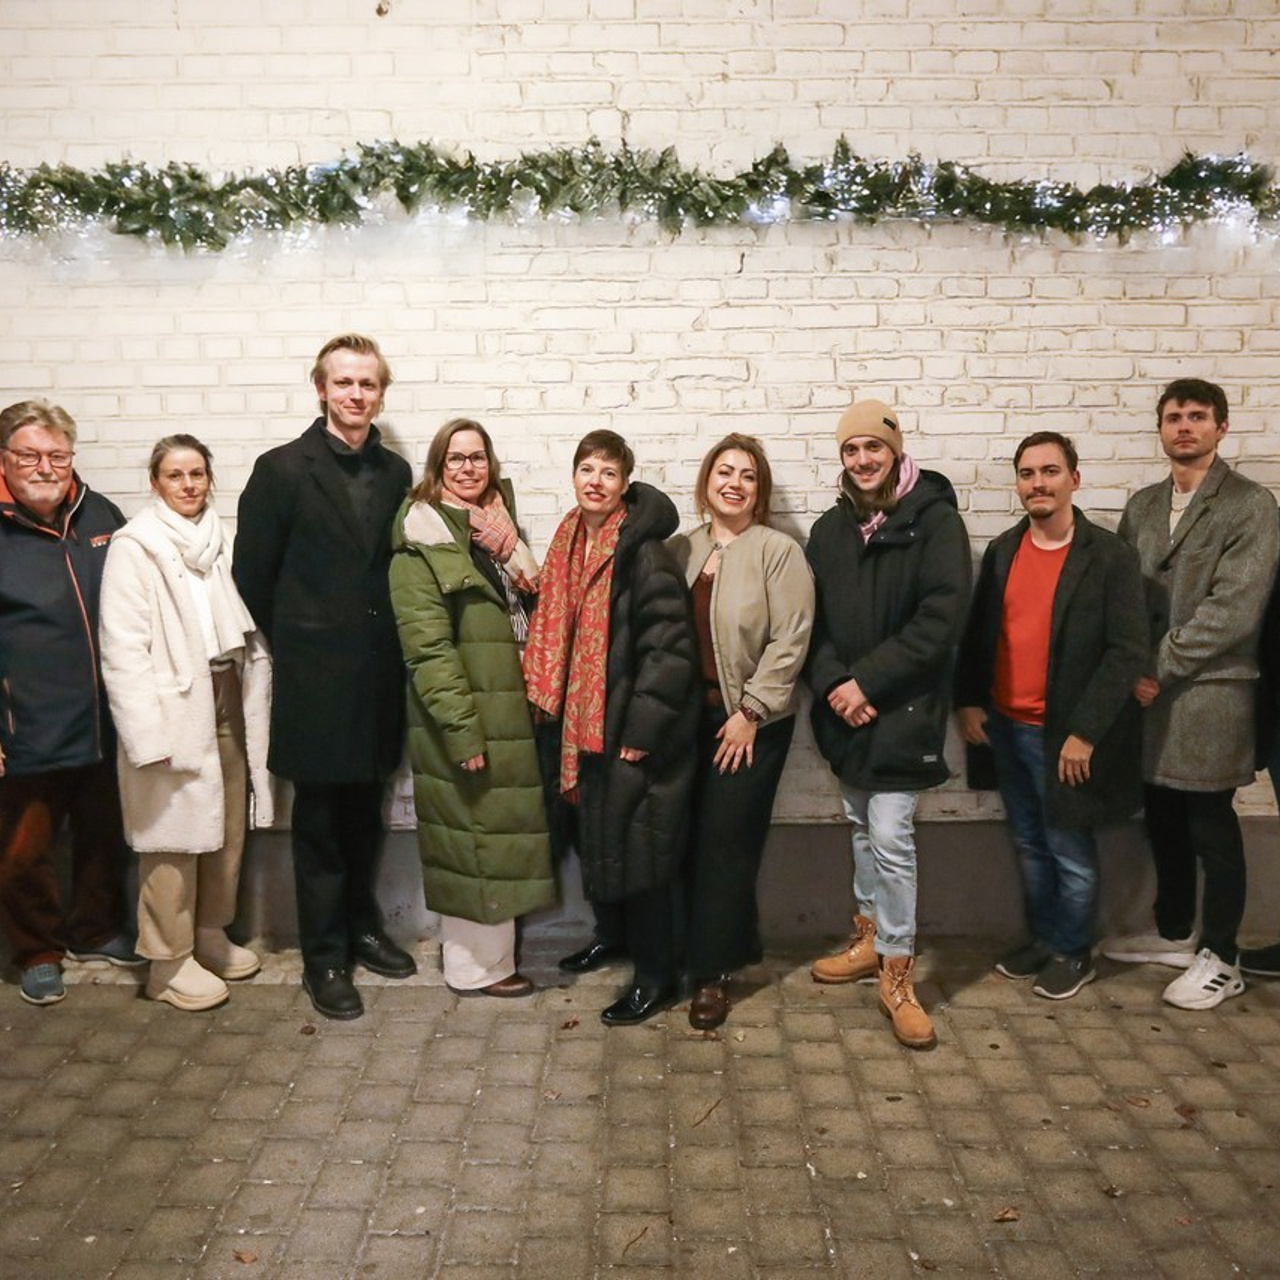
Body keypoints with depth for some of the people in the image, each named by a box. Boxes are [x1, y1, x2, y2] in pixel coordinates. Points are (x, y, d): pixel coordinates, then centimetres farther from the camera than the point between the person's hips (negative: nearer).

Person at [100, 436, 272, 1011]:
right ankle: (170, 960, 13)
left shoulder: (219, 542, 10)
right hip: (173, 710, -5)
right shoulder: (134, 546, -7)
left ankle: (210, 933, 29)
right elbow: (123, 647, -12)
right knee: (176, 835, 0)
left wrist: (254, 702, 2)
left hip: (227, 703, 6)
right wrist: (150, 731, -18)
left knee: (226, 827, 12)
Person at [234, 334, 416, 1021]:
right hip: (315, 679, -4)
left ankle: (361, 926, 33)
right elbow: (252, 576, -4)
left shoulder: (396, 472, 7)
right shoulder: (282, 469, -7)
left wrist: (386, 644, 5)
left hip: (377, 675, 4)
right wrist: (292, 645, 2)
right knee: (319, 823, 6)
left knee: (365, 815, 16)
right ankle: (324, 958, 18)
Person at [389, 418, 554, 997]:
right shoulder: (420, 544, -11)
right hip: (463, 718, -8)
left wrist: (513, 554, 0)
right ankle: (477, 966, 17)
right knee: (475, 837, 2)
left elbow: (532, 614, 19)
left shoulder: (497, 530, 13)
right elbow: (428, 648, -17)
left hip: (510, 714, 8)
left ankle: (486, 951, 30)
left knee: (497, 835, 15)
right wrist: (463, 729, -21)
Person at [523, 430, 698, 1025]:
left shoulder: (643, 553, -17)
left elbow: (670, 647, -20)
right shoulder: (570, 543, 7)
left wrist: (641, 729, -19)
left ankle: (655, 975, 13)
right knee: (596, 833, 19)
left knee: (637, 843, -1)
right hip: (588, 720, 8)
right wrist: (560, 706, 10)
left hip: (634, 728, -8)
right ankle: (612, 931, 41)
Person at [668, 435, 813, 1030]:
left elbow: (790, 640, -11)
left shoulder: (778, 550, -6)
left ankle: (711, 972, 11)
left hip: (752, 721, -4)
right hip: (689, 715, 4)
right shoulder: (681, 549, 9)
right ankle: (731, 944, 27)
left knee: (724, 842, -1)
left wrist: (750, 712, -13)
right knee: (694, 841, 8)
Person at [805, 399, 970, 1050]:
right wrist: (833, 684, -10)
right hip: (843, 706, 6)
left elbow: (940, 619, -15)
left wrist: (868, 681, -16)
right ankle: (868, 939, 32)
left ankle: (897, 975, 4)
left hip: (903, 709, -5)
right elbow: (812, 620, 8)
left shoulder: (934, 520, -7)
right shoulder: (830, 529, 9)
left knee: (890, 835, -8)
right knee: (861, 825, 16)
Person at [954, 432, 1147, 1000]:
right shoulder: (1002, 550, 5)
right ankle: (1042, 938, 33)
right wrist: (968, 701, 2)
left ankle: (1073, 952, 25)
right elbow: (977, 631, 11)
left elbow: (1127, 651, -14)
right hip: (1004, 727, 5)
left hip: (1062, 735, -5)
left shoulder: (1111, 557, -11)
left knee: (1070, 851, 6)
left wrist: (1084, 732, -17)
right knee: (1029, 844, 17)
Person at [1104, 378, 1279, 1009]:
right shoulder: (1142, 506, 12)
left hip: (1209, 691, -5)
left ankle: (1219, 958, 16)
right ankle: (1174, 933, 32)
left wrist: (1161, 665, -14)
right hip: (1147, 691, 6)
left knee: (1211, 827, 3)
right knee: (1163, 820, 15)